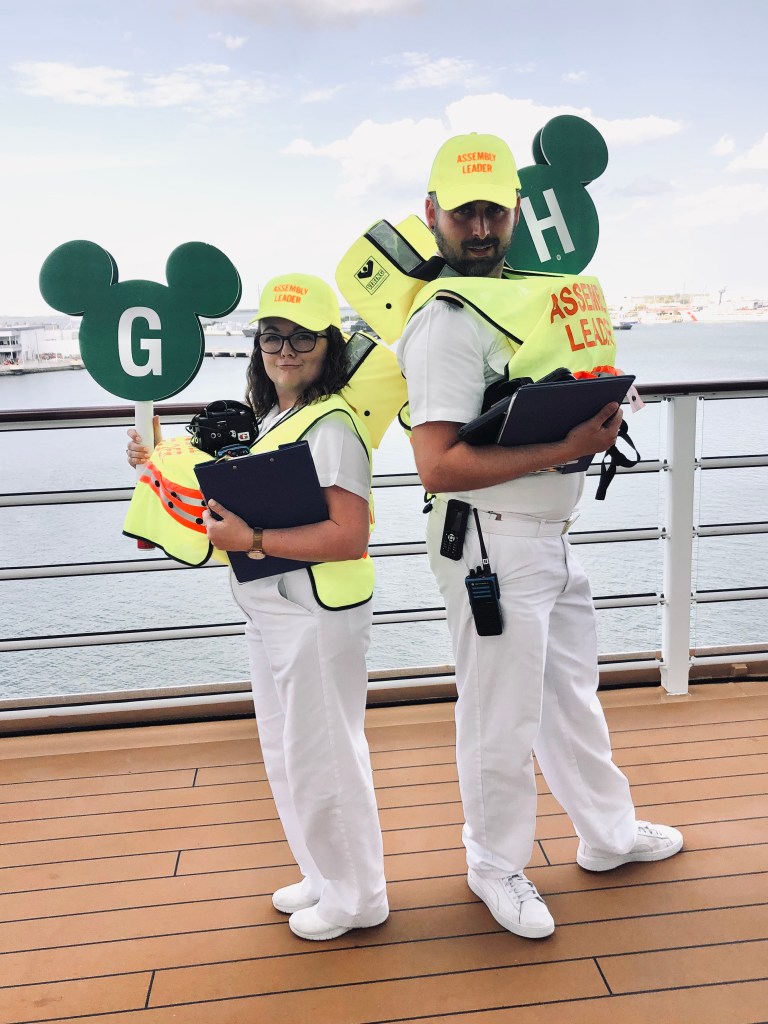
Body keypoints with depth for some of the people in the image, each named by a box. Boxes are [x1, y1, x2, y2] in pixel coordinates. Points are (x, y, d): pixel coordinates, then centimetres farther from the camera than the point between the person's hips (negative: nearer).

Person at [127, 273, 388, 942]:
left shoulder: (331, 424, -19)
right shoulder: (271, 418, 11)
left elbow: (348, 536, -27)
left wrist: (252, 540, -26)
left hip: (318, 616, -10)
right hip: (269, 613, 10)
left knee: (322, 755, 4)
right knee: (287, 752, 20)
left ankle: (359, 897, 25)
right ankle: (325, 876, 39)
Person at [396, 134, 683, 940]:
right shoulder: (447, 324, -17)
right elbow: (438, 467, -25)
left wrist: (600, 407, 3)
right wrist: (565, 448, -25)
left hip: (552, 537, 9)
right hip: (494, 543, -9)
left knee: (573, 695, 22)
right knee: (500, 719, 6)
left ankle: (609, 833, 42)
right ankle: (496, 867, 29)